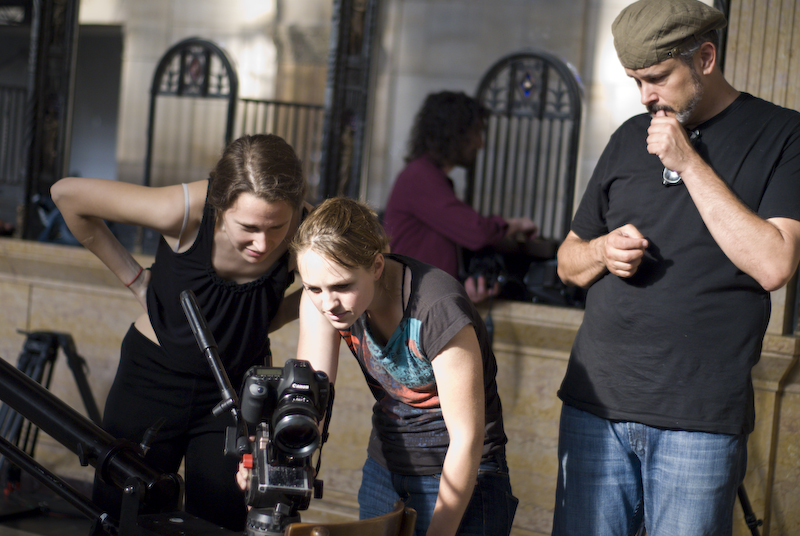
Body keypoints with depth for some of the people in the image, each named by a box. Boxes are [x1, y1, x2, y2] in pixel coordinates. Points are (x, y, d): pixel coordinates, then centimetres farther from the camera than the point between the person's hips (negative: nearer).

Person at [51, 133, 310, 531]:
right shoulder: (185, 210, -28)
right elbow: (67, 193, -14)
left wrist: (268, 320, -16)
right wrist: (131, 275, -9)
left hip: (237, 388, 1)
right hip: (153, 375, -1)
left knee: (222, 523, 4)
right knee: (116, 517, 7)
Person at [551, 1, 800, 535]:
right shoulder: (631, 138, 15)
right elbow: (568, 261, 21)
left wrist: (689, 163, -12)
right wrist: (604, 250, -2)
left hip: (699, 421, -4)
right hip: (595, 403, 4)